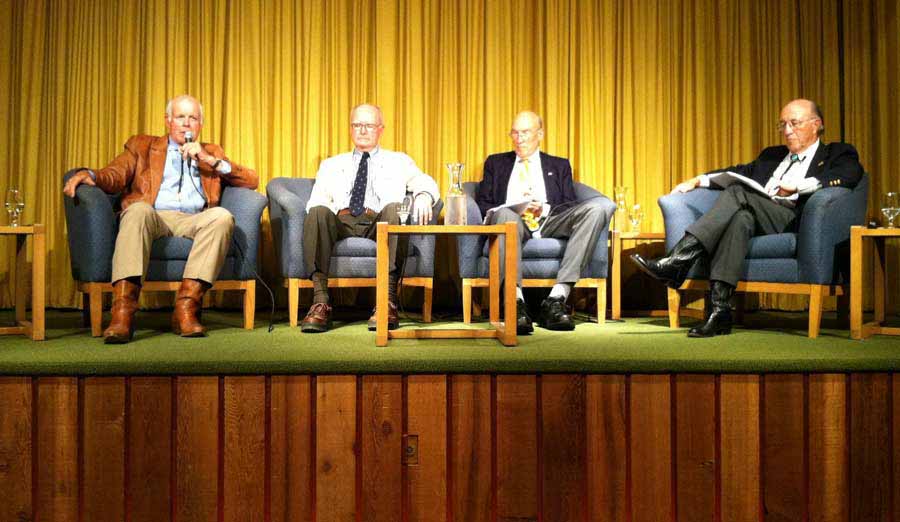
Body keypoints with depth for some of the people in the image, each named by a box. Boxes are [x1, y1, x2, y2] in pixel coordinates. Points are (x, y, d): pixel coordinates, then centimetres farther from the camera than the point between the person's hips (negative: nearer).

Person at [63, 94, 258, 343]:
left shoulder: (212, 152, 29)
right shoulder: (142, 145, 26)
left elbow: (252, 180, 17)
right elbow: (115, 176, 10)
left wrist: (212, 161, 4)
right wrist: (89, 174, -13)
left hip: (193, 220, 1)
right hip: (152, 216, -1)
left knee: (222, 216, -32)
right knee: (139, 210, -36)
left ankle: (186, 307, -35)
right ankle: (122, 313, -44)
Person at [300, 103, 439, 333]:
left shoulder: (398, 161, 26)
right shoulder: (331, 165, 30)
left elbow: (424, 181, 7)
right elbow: (317, 200, 16)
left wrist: (424, 195, -19)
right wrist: (322, 212, -10)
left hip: (380, 222, -1)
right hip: (340, 221, 1)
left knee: (394, 209, -35)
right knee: (318, 213, -32)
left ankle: (387, 301, -39)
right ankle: (321, 301, -36)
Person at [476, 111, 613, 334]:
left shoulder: (559, 165, 27)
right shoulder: (496, 163, 26)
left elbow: (570, 206, 14)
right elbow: (482, 204, 15)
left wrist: (545, 209, -8)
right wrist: (515, 209, -6)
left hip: (550, 221, 2)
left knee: (597, 207, -28)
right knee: (504, 214, -39)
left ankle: (556, 298, -34)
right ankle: (516, 303, -46)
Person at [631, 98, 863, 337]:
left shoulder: (837, 154, 17)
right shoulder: (771, 155, 36)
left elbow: (851, 173, -4)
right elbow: (741, 172, 30)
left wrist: (797, 186, -17)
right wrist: (698, 180, 12)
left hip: (794, 222, -4)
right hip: (756, 220, 4)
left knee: (737, 193, -29)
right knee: (741, 218, -34)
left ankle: (678, 260, -38)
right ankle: (720, 309, -43)